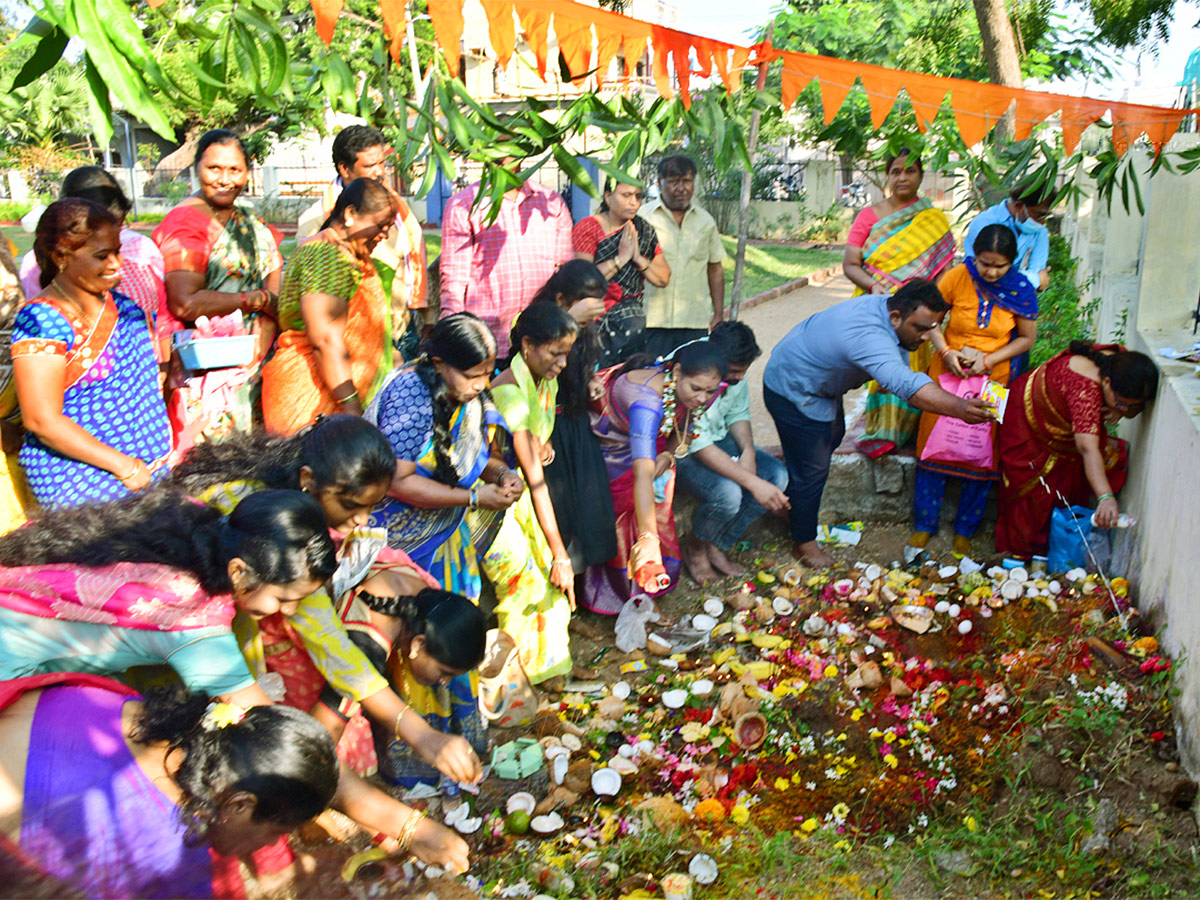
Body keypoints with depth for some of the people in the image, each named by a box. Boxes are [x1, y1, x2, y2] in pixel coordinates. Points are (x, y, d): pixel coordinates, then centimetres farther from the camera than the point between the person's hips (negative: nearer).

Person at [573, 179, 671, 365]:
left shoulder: (644, 230, 11)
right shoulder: (588, 228, -4)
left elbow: (664, 279, 8)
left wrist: (638, 258, -7)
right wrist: (621, 258, -15)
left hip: (633, 323, 5)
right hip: (597, 325, -4)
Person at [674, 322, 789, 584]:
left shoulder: (735, 370, -10)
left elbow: (738, 412, 7)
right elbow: (700, 447, -32)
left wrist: (748, 450, -14)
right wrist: (753, 483, -36)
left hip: (718, 437, 8)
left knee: (777, 475, -10)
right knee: (727, 494, -32)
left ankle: (716, 547, 1)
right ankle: (695, 549, 2)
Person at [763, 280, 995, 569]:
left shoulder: (887, 305, -10)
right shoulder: (868, 336, -40)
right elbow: (905, 384, -54)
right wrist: (959, 408, -64)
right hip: (792, 392, -10)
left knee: (832, 435, 29)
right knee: (812, 470, 0)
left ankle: (793, 496, 51)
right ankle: (804, 543, 21)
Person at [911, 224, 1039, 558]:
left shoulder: (1021, 290, -8)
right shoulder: (957, 277, -11)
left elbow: (1027, 338, 1)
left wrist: (989, 359, -13)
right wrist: (946, 352, -16)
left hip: (992, 380, 1)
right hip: (947, 373, 0)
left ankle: (965, 529, 21)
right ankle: (925, 523, 19)